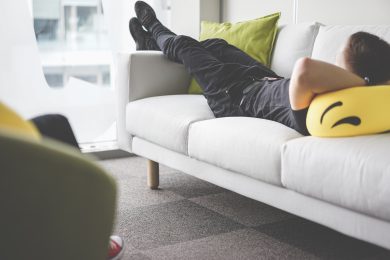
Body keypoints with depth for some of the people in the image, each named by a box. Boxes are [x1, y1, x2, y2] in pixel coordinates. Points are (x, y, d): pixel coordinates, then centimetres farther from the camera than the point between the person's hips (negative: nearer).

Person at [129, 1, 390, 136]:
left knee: (186, 47, 16)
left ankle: (155, 31, 55)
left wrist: (359, 82, -58)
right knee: (214, 44, 27)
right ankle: (152, 42, 57)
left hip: (238, 98, -7)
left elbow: (304, 67, -69)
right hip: (266, 81, 7)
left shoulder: (310, 110, -51)